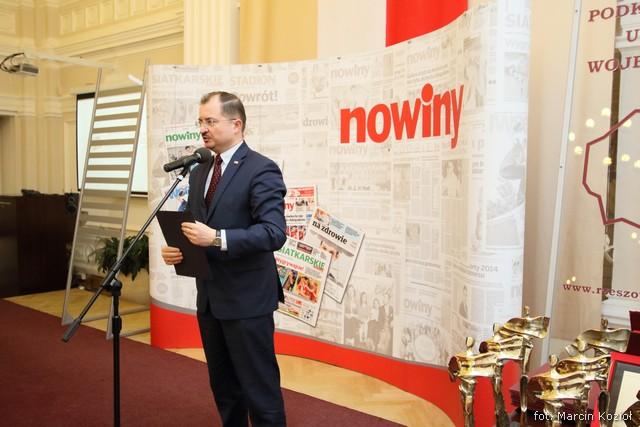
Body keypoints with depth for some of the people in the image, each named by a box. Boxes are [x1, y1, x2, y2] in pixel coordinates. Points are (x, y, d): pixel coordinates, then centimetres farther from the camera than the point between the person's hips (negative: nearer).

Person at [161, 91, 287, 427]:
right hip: (209, 298, 8)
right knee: (223, 387, 20)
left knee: (260, 389, 1)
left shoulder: (261, 170, -12)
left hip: (247, 299, -8)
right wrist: (176, 248, -4)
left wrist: (218, 239, -30)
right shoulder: (199, 172, 13)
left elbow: (274, 233, -22)